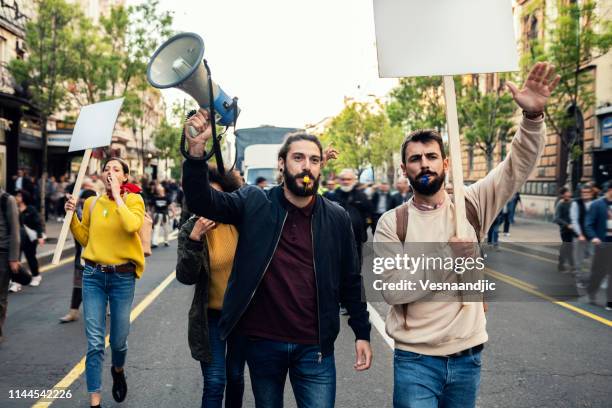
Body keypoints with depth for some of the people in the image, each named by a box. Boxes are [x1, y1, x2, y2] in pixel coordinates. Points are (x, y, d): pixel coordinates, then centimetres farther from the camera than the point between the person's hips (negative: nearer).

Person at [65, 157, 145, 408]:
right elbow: (84, 238, 14)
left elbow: (132, 225, -25)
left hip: (123, 277, -2)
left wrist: (117, 195, -18)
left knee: (118, 340, 9)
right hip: (93, 276, 2)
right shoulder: (92, 203, 5)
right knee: (95, 342, 0)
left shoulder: (134, 200, -4)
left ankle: (118, 371, 43)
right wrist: (72, 215, 1)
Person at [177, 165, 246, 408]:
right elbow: (185, 277, -19)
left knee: (236, 376, 17)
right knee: (215, 382, -4)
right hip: (212, 316, -2)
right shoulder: (190, 229, -10)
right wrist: (194, 239, -28)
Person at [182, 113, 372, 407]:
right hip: (261, 341, 1)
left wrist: (362, 333, 5)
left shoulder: (337, 218, -1)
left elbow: (350, 281, 6)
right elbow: (201, 201, -14)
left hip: (315, 346, 0)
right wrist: (197, 149, -29)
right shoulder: (254, 203, -3)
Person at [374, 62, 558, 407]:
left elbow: (519, 166, -9)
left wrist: (533, 115, -25)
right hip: (415, 360, -2)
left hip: (467, 356, 3)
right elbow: (391, 290, -12)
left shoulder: (470, 205, 0)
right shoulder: (392, 223, -5)